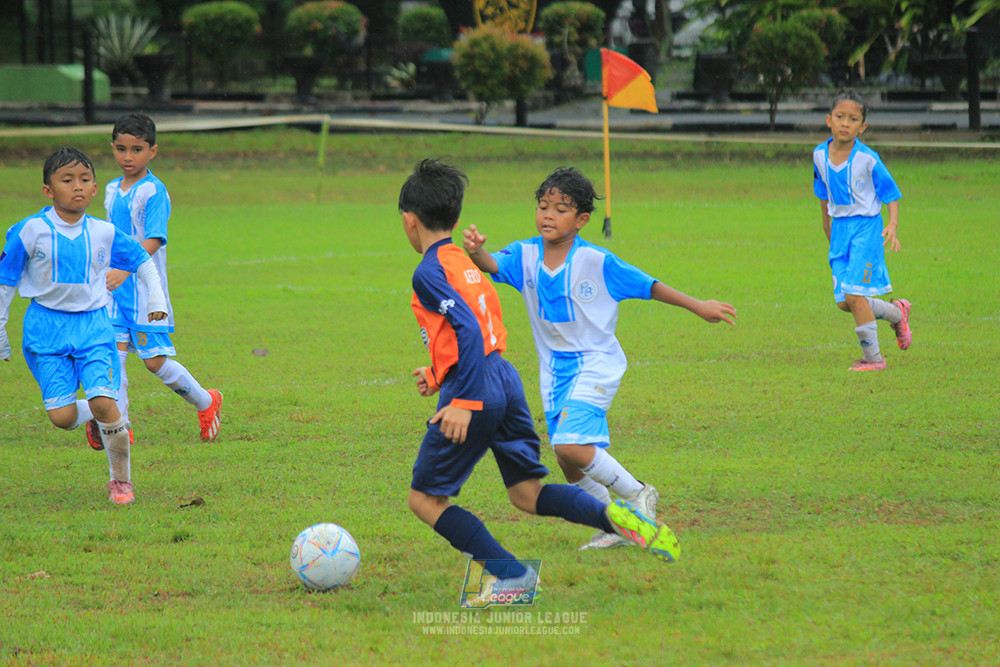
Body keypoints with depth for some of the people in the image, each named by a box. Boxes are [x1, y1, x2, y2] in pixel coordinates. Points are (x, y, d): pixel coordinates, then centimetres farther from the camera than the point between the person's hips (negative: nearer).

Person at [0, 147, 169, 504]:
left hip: (93, 326, 1)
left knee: (103, 402, -17)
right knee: (61, 416, -12)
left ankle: (121, 479, 2)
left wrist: (156, 298, 8)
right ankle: (95, 416, 24)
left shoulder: (103, 233, 0)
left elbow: (142, 260, 19)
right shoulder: (30, 231, -7)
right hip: (46, 330, -1)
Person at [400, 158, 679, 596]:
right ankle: (614, 517, -10)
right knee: (526, 494, 12)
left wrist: (464, 400, -25)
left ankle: (510, 575, -5)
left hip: (476, 394, -8)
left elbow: (469, 330, -21)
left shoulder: (429, 272, -9)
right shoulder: (466, 264, 18)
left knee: (425, 499, 3)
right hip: (505, 380, 8)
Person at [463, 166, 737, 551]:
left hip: (596, 363, -5)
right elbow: (493, 265, -24)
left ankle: (637, 494, -3)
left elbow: (647, 286, -5)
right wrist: (475, 252, -47)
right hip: (555, 367, 5)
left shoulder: (597, 262, -14)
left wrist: (698, 307, -2)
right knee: (570, 462, 7)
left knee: (570, 444, -22)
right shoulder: (526, 256, -5)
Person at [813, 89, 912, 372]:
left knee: (854, 294, -14)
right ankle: (896, 312, 32)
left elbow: (891, 194, -6)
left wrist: (893, 225, -21)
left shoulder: (867, 159, -15)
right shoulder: (820, 155, 1)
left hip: (866, 227, -6)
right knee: (844, 302, 4)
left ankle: (872, 357, 0)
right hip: (840, 229, 6)